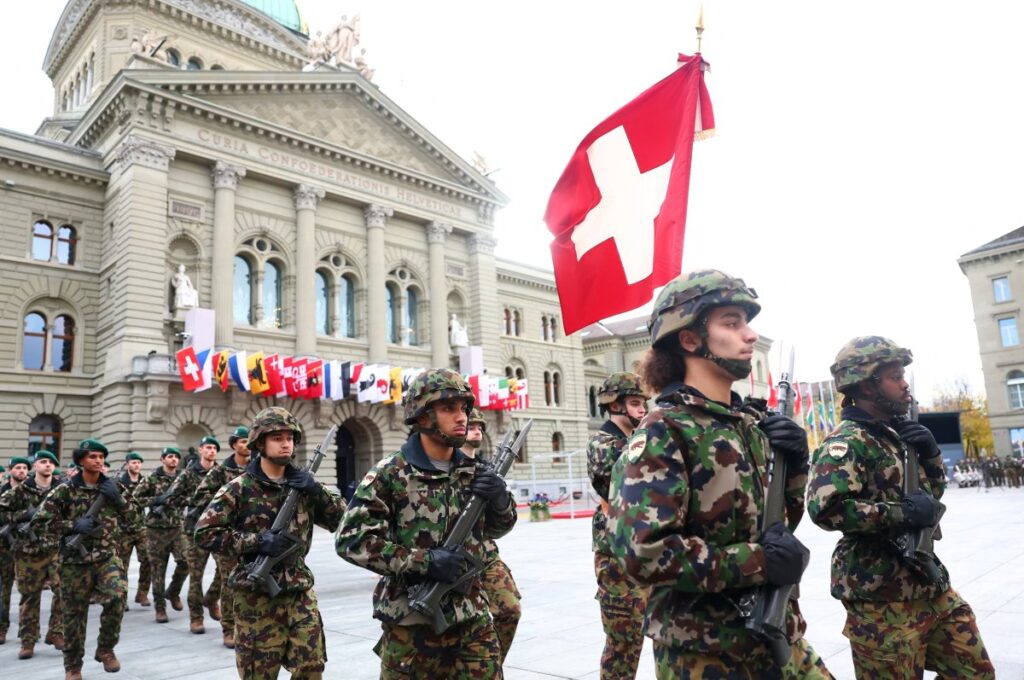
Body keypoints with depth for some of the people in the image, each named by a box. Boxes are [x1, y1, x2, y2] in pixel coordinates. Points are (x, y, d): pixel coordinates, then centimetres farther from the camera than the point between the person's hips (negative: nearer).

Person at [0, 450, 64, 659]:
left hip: (56, 548, 1)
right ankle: (28, 641, 20)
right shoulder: (21, 491, 1)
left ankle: (56, 633, 8)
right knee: (29, 596, 7)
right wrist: (24, 514, -12)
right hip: (28, 550, -1)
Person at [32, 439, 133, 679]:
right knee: (74, 613, 8)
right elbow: (39, 522, -5)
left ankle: (106, 648, 0)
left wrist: (118, 499, -10)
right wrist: (73, 526, -17)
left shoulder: (112, 486, 5)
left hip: (107, 555, 1)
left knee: (117, 596, -22)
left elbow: (130, 519, 8)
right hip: (76, 559, -1)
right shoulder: (65, 490, -4)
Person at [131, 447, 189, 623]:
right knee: (158, 569, 2)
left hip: (177, 528, 3)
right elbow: (135, 497, -3)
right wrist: (155, 500, -14)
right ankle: (159, 607, 13)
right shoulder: (152, 479, -1)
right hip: (156, 529, -2)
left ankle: (173, 592, 17)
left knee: (185, 562, -10)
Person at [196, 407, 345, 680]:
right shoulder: (240, 488, -7)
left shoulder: (303, 483, 5)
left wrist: (317, 491, -12)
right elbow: (204, 533, -11)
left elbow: (342, 520, 4)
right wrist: (256, 541, -20)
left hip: (300, 590, 4)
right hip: (256, 595, -3)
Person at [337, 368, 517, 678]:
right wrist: (422, 560, -22)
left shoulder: (473, 472, 4)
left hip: (472, 620, 4)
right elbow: (350, 539, -15)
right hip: (411, 623, -3)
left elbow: (496, 528, 15)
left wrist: (501, 501, -8)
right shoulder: (390, 474, -11)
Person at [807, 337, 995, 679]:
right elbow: (825, 508, -33)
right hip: (882, 599, -9)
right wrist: (903, 512, -25)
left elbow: (934, 491, 21)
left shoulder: (896, 432, 11)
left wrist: (930, 452, 2)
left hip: (930, 587, 9)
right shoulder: (847, 441, -18)